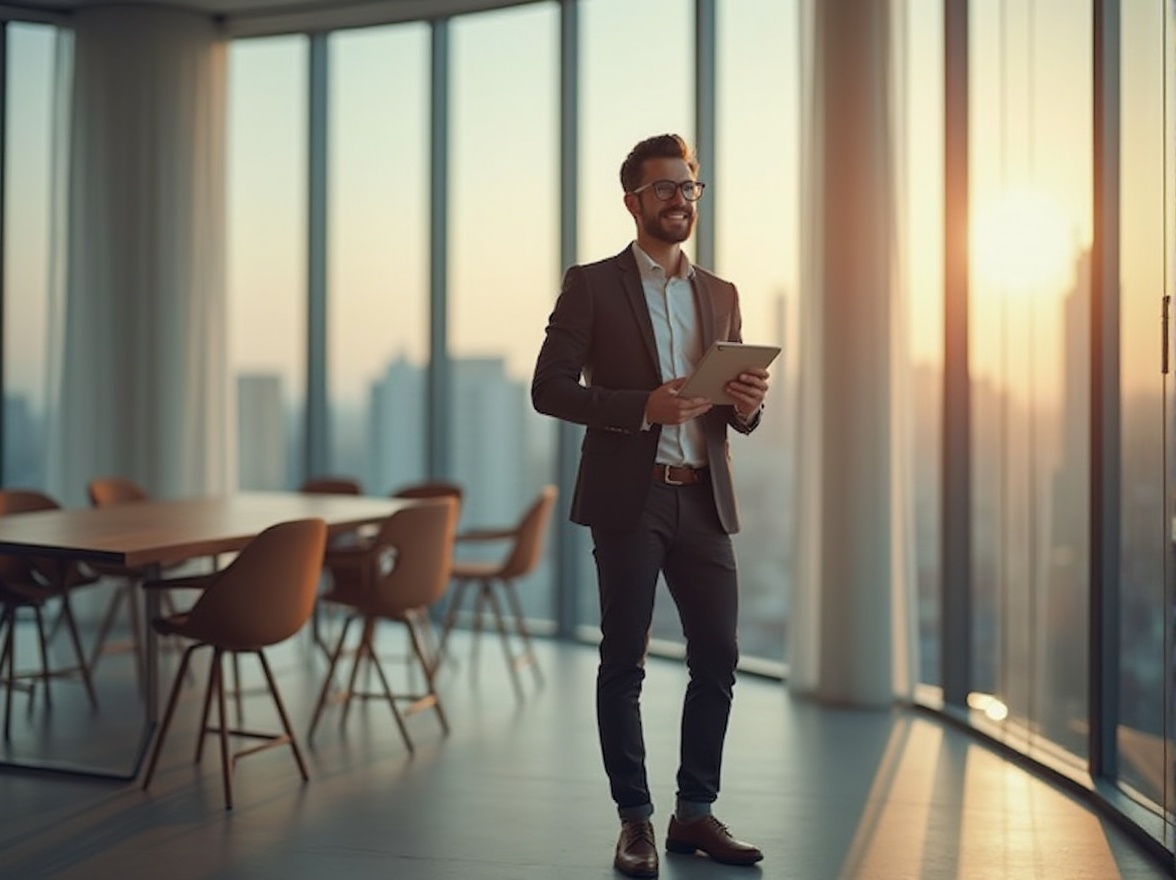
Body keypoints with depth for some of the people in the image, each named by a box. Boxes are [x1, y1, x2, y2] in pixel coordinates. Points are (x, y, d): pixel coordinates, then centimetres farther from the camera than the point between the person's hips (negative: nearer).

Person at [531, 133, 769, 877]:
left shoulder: (721, 295, 15)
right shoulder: (592, 285, 1)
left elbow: (736, 412, 18)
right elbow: (550, 389, -6)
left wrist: (747, 403, -7)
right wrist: (643, 406, -19)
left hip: (705, 501, 5)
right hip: (628, 500, -4)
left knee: (718, 658, 4)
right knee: (624, 663, 1)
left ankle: (696, 812, 18)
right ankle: (636, 819, 12)